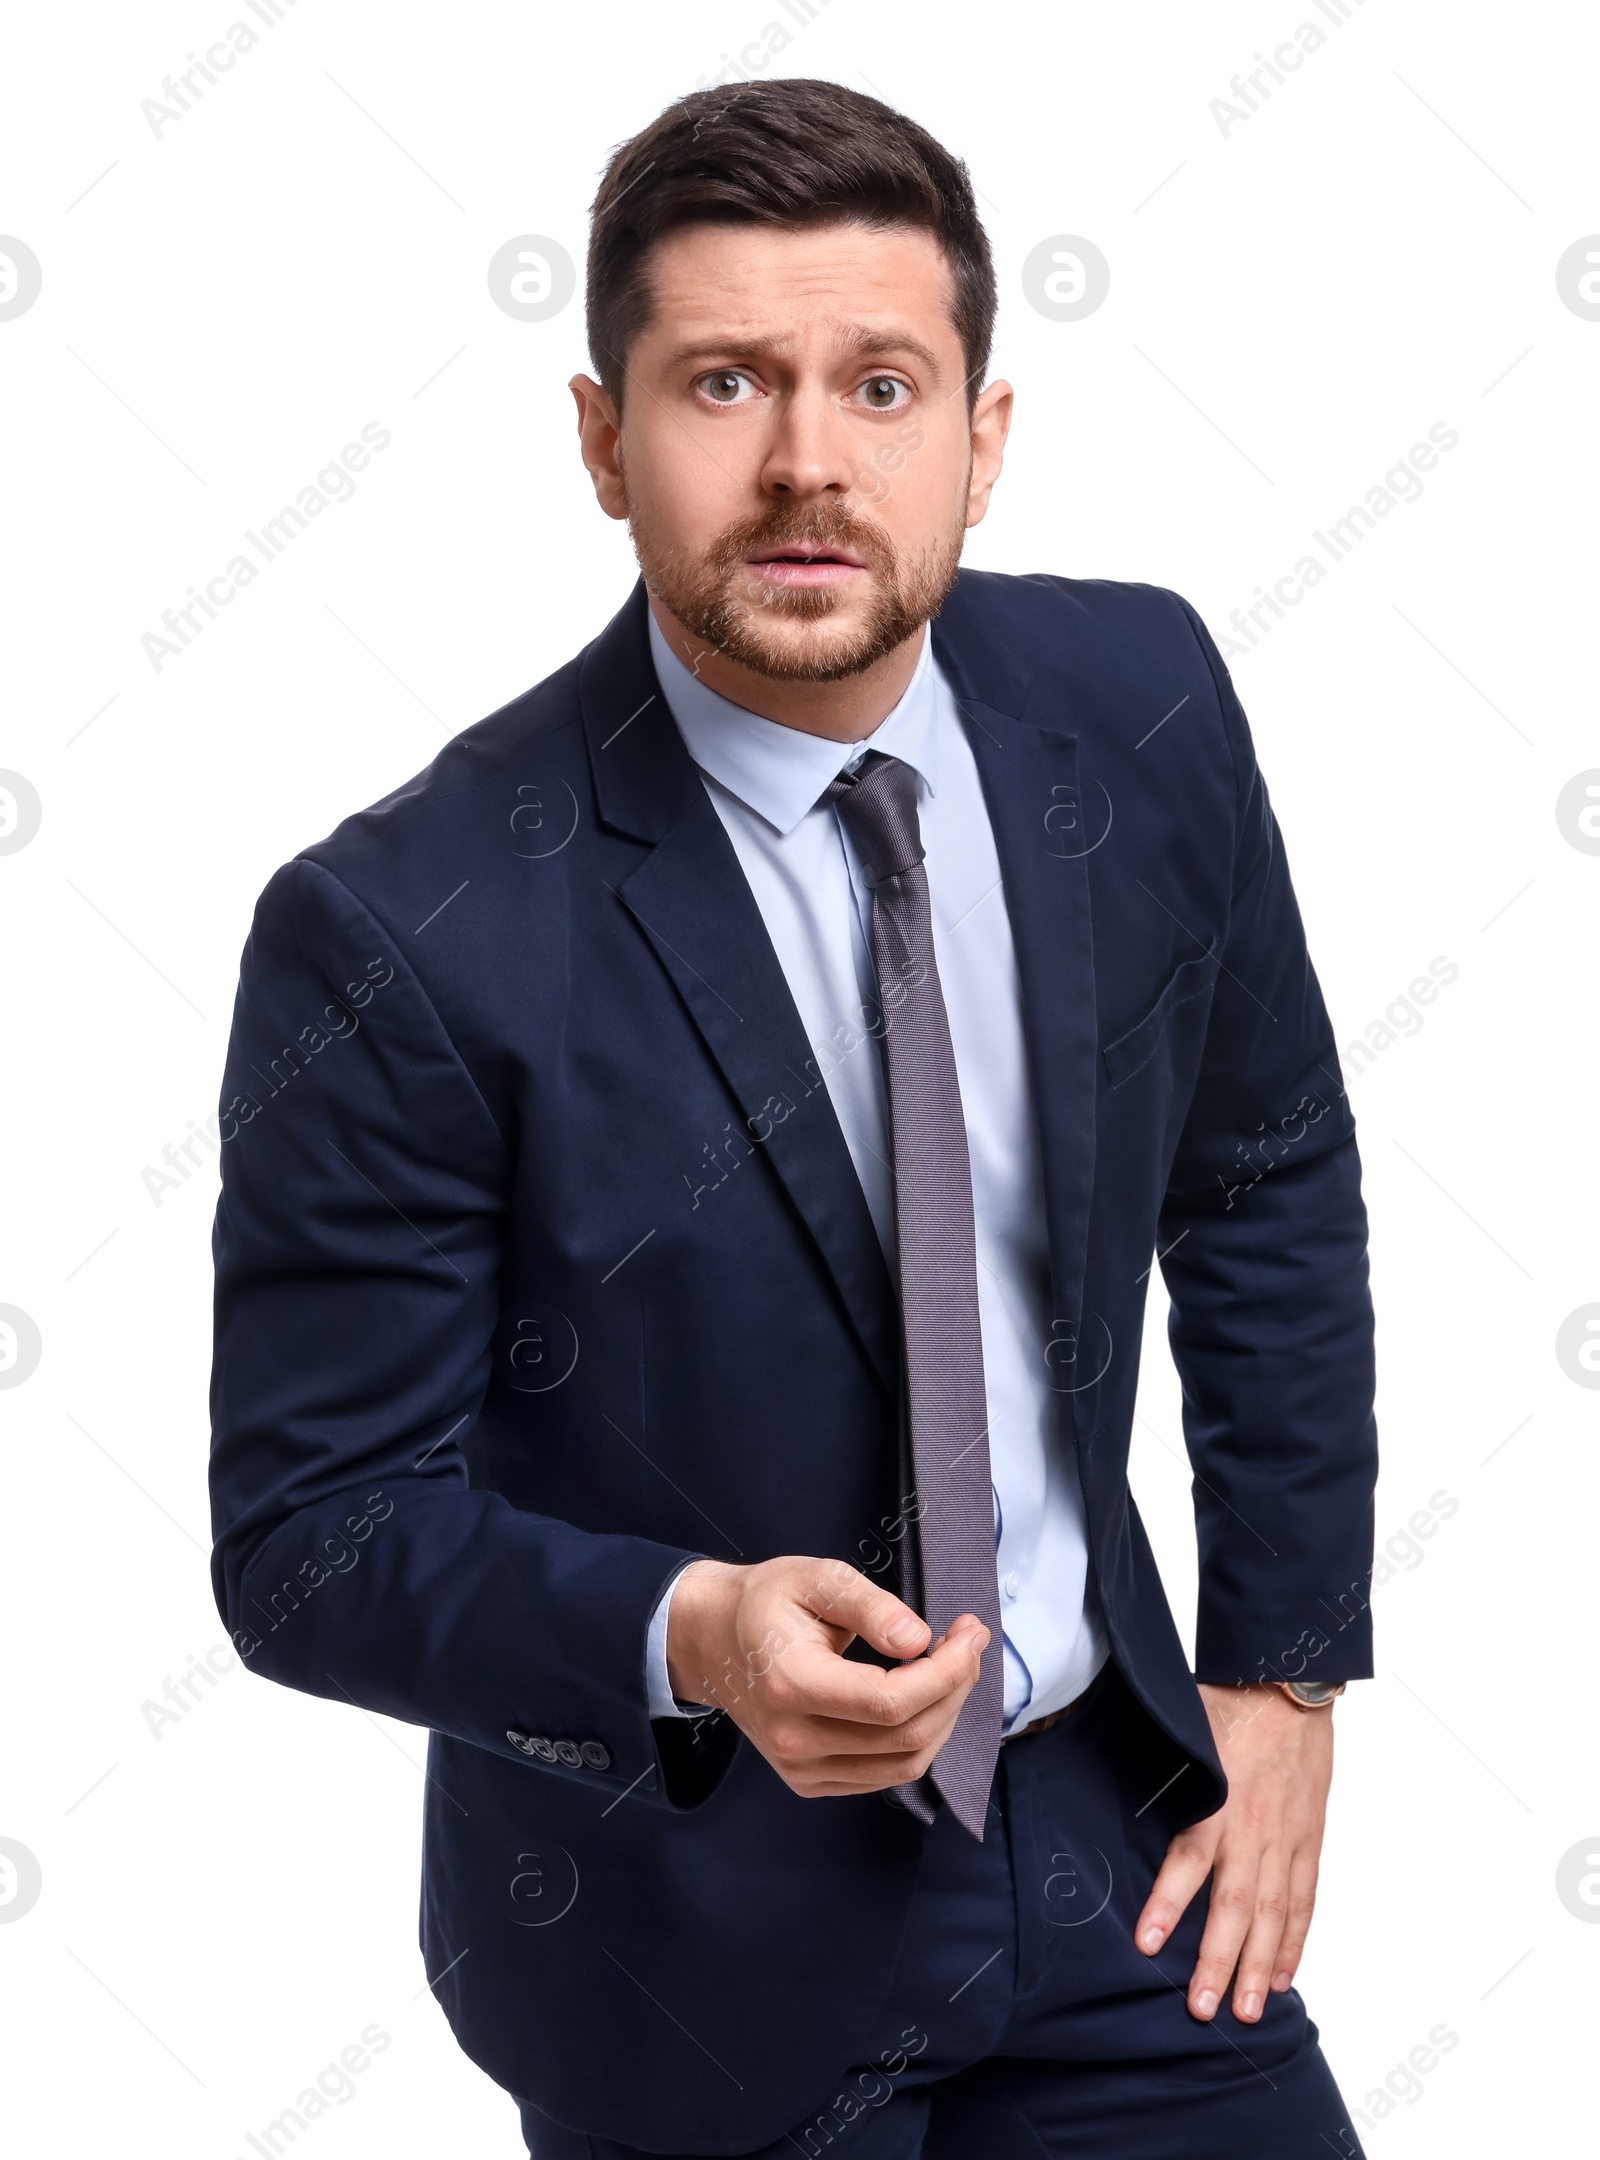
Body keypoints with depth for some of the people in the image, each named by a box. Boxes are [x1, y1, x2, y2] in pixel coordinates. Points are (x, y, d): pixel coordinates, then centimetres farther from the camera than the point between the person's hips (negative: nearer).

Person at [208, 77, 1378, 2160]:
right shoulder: (401, 942, -22)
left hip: (1103, 1834, 4)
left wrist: (1285, 1668, 4)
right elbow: (313, 1535, -16)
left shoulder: (1136, 702, -8)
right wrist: (690, 1636, -33)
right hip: (701, 1941, -3)